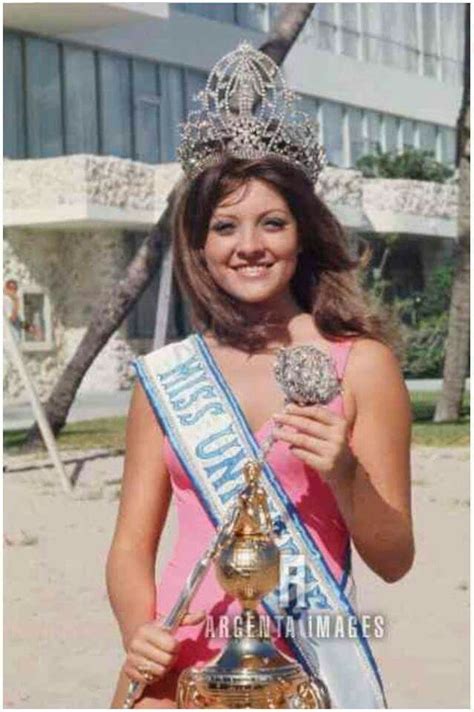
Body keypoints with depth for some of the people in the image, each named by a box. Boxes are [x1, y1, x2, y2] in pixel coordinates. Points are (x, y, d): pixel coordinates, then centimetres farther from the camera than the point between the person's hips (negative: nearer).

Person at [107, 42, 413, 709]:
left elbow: (393, 560, 2)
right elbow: (132, 545, 9)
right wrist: (139, 633, -10)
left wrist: (344, 473, -16)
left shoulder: (361, 363, 1)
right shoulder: (164, 377, 7)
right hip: (182, 657, 1)